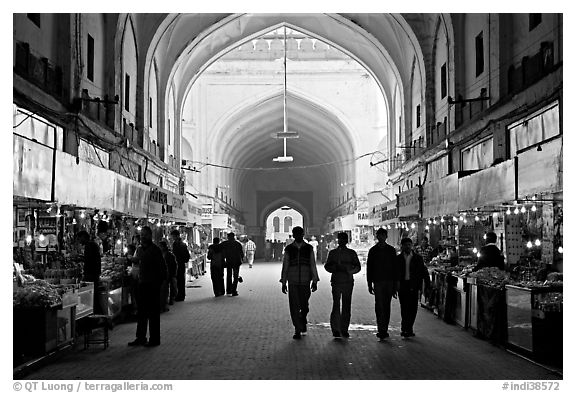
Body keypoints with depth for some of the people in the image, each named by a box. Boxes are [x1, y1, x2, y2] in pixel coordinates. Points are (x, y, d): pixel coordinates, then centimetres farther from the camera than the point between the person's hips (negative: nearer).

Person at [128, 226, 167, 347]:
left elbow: (162, 267, -9)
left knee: (153, 313, -2)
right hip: (142, 283, 7)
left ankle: (154, 339, 4)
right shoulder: (139, 249, 12)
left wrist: (160, 280, -12)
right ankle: (140, 338, 18)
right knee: (141, 312, 11)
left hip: (153, 284, -7)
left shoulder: (155, 250, -9)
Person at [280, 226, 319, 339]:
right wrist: (283, 283, 4)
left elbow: (313, 265, 6)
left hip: (305, 282, 0)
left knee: (304, 306, 5)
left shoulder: (309, 248, 5)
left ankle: (303, 321, 35)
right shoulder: (288, 249, 4)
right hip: (292, 282, 0)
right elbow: (285, 266, 6)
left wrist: (315, 281, 2)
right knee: (294, 307, -2)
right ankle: (297, 330, 6)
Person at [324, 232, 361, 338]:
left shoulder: (352, 253, 11)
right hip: (336, 282, -1)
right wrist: (336, 268, -10)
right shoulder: (333, 253, 11)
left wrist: (348, 269, -11)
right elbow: (327, 266, 9)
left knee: (346, 306, 0)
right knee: (336, 305, -7)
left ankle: (344, 329, 6)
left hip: (348, 282, 1)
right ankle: (335, 329, -1)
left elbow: (357, 267, 7)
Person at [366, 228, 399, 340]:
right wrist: (370, 284, 0)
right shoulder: (373, 250, 5)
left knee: (386, 307, 5)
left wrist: (395, 284, 4)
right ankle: (382, 330, -11)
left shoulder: (391, 250, 9)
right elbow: (369, 268, 6)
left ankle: (384, 330, 12)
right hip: (377, 281, -2)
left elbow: (395, 267, 9)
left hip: (389, 281, 2)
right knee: (379, 306, -9)